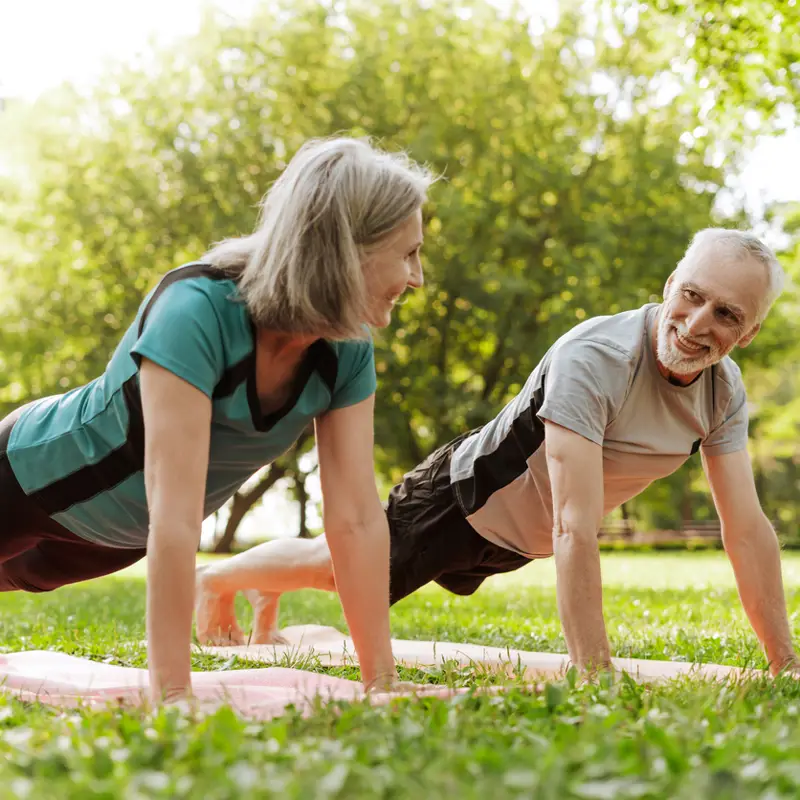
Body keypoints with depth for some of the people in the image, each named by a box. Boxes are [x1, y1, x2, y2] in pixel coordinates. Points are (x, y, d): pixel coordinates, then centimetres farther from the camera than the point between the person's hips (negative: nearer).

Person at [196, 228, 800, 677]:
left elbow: (747, 529, -13)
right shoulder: (595, 359, -39)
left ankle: (270, 603, 58)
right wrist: (595, 675, -47)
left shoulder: (725, 390, -17)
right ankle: (219, 580, 44)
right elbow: (575, 530, -44)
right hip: (467, 499, -7)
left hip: (517, 540, 7)